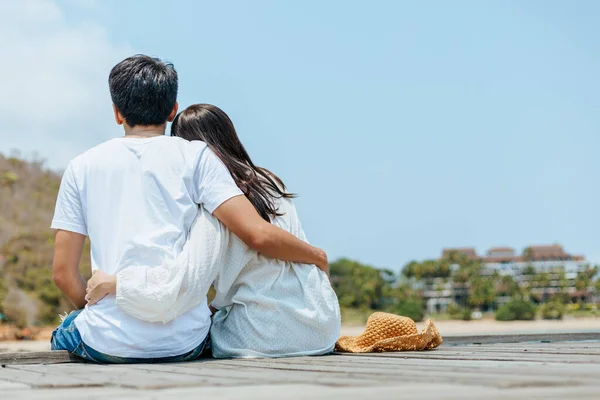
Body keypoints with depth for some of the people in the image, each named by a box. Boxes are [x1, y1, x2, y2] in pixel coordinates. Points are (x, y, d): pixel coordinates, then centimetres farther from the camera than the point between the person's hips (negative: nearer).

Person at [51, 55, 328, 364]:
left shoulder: (82, 167, 7)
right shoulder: (194, 156, 2)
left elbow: (63, 272, 4)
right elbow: (258, 234, -8)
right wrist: (317, 256, 10)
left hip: (108, 344, 0)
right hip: (184, 343, 0)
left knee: (66, 330, 33)